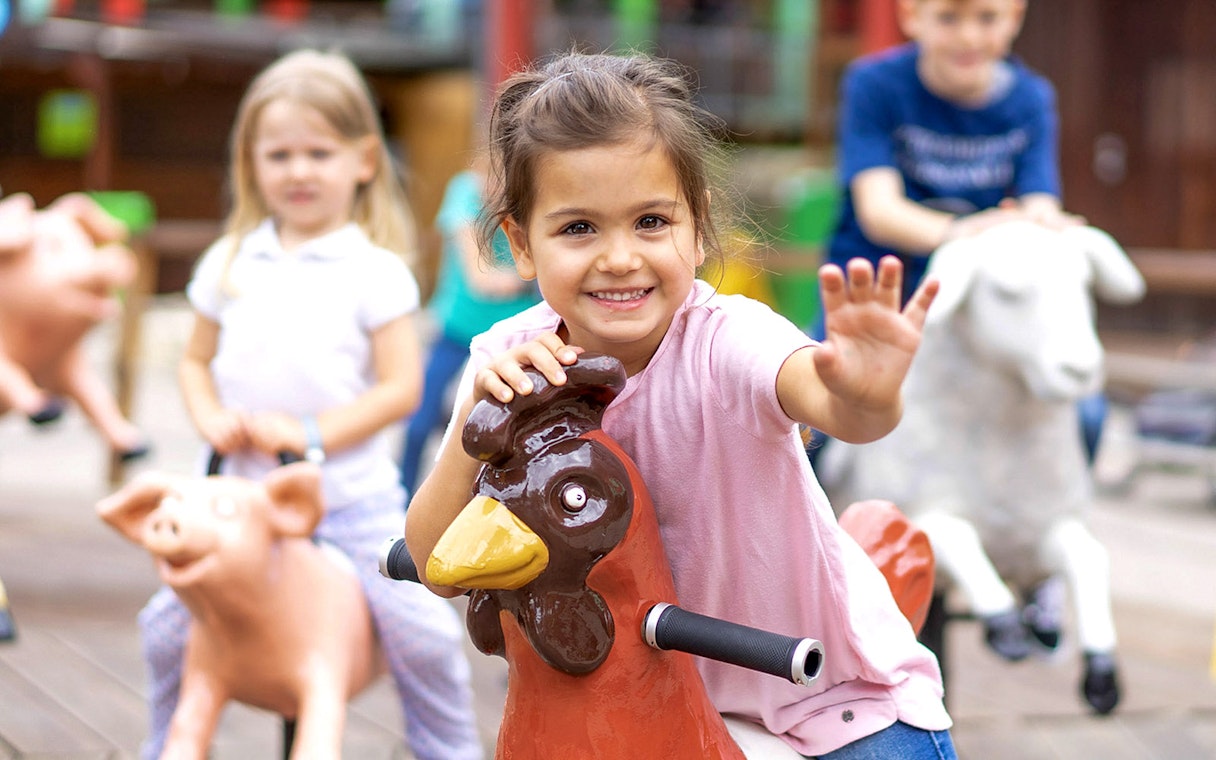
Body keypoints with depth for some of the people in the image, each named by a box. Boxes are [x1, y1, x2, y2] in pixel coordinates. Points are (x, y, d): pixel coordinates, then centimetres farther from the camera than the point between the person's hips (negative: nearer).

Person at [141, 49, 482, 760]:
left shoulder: (376, 272, -5)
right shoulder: (230, 263, 6)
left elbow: (400, 388, -9)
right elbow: (197, 361, 14)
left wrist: (309, 433, -18)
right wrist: (211, 419, -7)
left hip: (353, 495, -3)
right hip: (243, 491, 3)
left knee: (422, 631, -7)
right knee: (168, 622, 4)